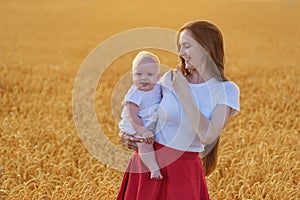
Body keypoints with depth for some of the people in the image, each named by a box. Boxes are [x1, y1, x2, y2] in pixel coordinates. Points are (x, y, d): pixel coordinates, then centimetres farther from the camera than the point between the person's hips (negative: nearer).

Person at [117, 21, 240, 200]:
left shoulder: (227, 90, -7)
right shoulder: (171, 79, 1)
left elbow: (207, 136, -20)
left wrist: (183, 92, -16)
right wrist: (126, 134, -3)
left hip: (184, 170, -2)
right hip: (148, 162, 2)